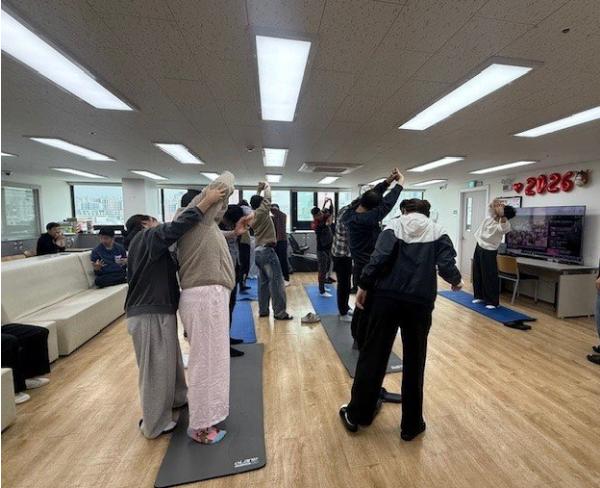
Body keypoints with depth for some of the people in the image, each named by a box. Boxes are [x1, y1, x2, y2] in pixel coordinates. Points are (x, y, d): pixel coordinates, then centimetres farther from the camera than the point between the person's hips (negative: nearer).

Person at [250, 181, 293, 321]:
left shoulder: (253, 215, 10)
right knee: (276, 282, -6)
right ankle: (279, 312, -3)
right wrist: (266, 186, 17)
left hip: (258, 250, 9)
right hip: (267, 250, -9)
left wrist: (258, 190, 27)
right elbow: (267, 197, 0)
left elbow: (257, 200, 27)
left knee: (263, 282, 13)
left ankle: (263, 310, 18)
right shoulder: (262, 211, -9)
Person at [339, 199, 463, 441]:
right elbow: (447, 266, -3)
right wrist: (456, 281, 18)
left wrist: (364, 286, -2)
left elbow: (378, 258, -8)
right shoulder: (437, 232, 9)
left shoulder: (394, 226, 7)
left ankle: (356, 414, 25)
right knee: (414, 362, 15)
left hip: (386, 297, 0)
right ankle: (411, 425, 29)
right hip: (419, 302, 1)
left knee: (372, 355, 10)